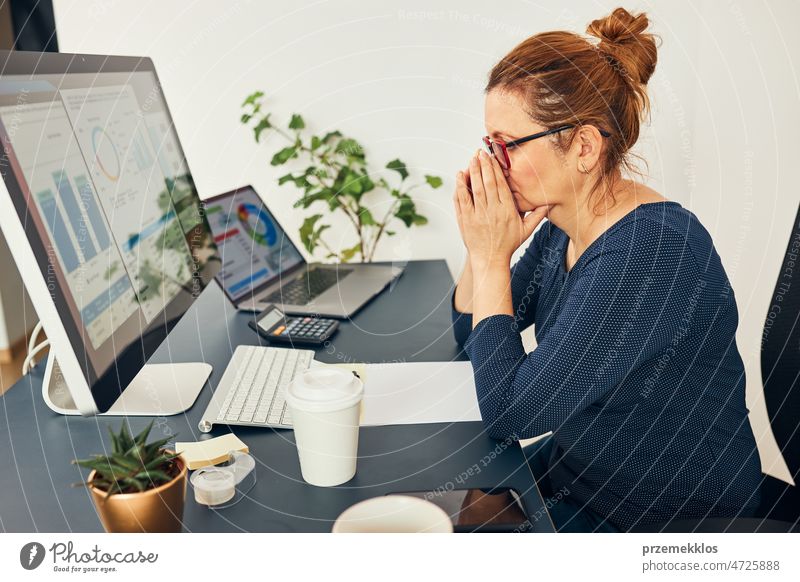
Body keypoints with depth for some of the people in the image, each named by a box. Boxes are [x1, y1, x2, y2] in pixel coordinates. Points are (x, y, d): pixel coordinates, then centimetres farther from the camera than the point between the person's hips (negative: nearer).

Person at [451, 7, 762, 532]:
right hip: (574, 479, 7)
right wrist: (483, 248, -11)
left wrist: (492, 258, -22)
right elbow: (470, 334, 6)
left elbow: (506, 410, -27)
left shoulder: (654, 251, -29)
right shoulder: (561, 224, -3)